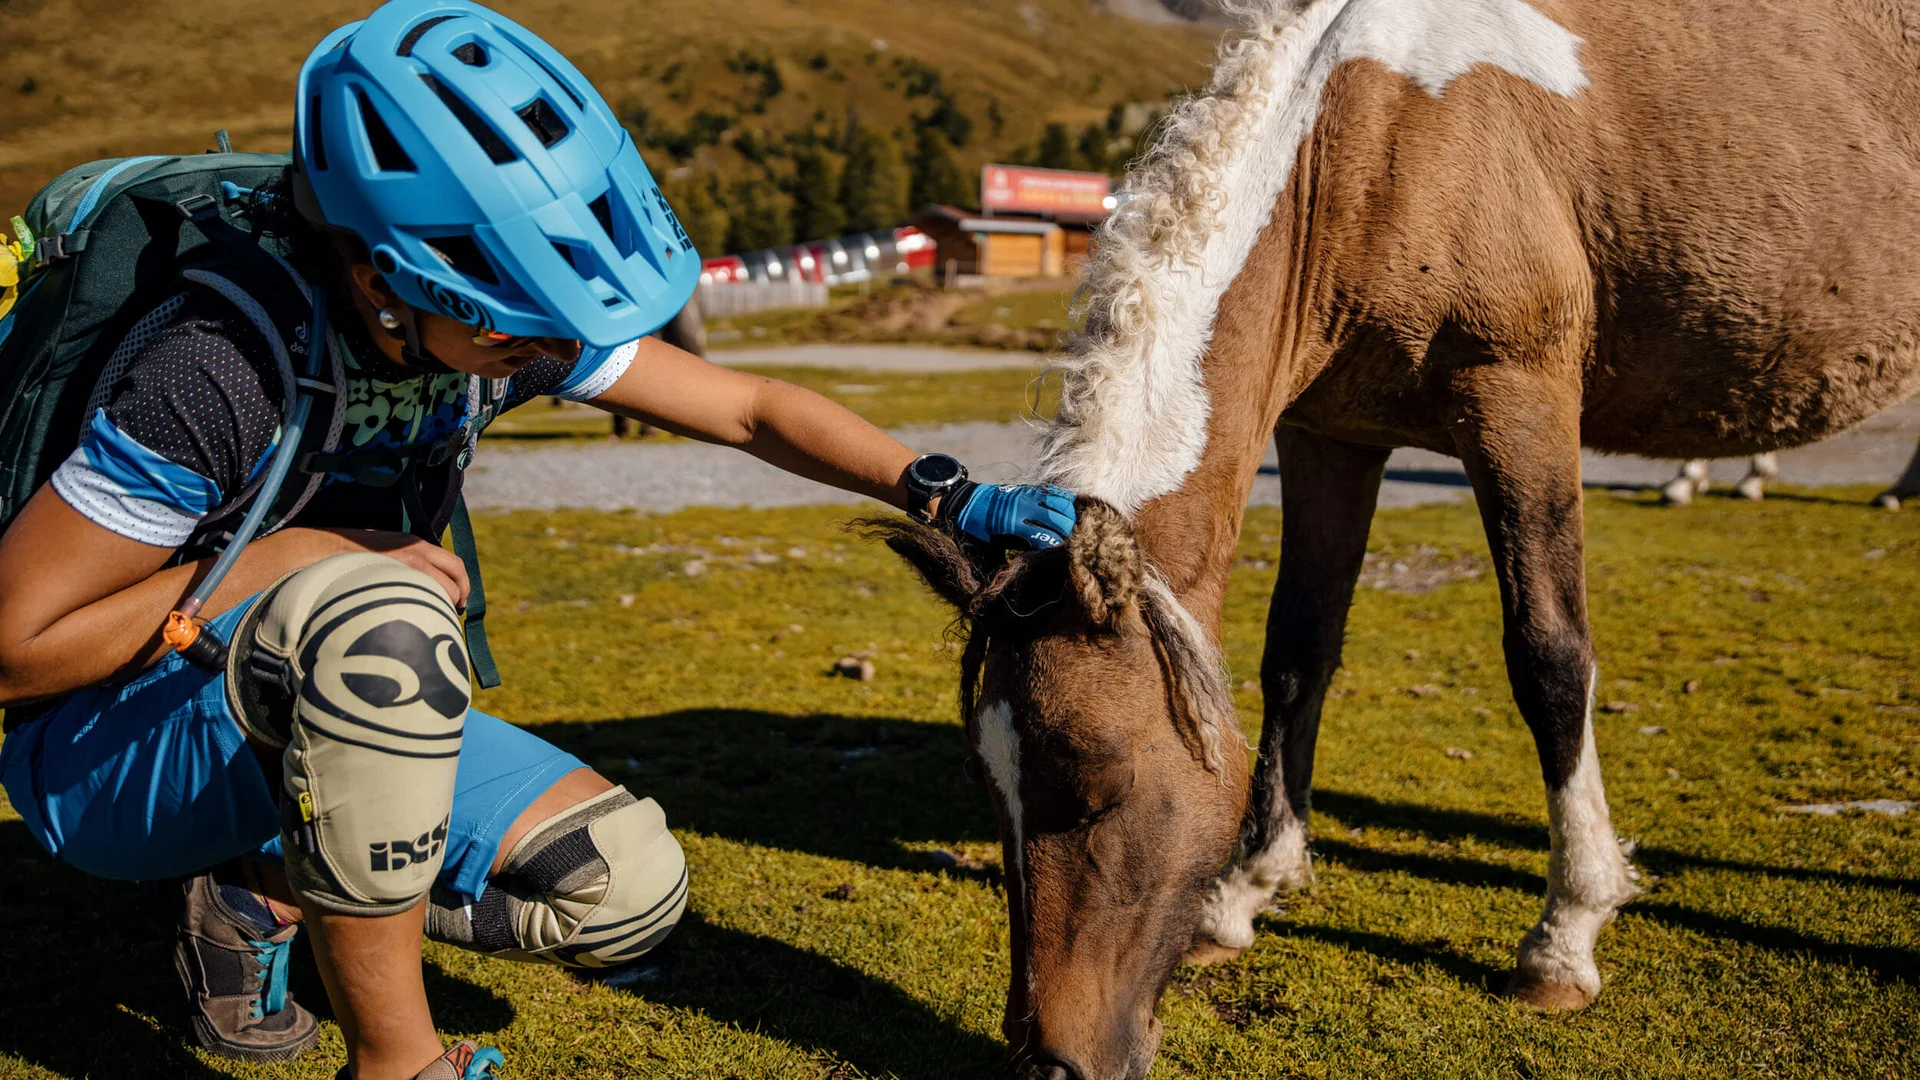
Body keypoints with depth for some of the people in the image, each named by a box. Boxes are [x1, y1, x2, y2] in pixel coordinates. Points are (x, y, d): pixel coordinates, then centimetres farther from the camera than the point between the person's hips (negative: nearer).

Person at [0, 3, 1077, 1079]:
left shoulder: (500, 325, -12)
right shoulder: (219, 375, -31)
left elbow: (748, 408, -4)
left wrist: (949, 494, -14)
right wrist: (294, 561, -25)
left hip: (340, 716, 6)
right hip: (102, 748, -6)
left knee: (629, 882, -9)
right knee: (382, 618, -39)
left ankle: (265, 898, 7)